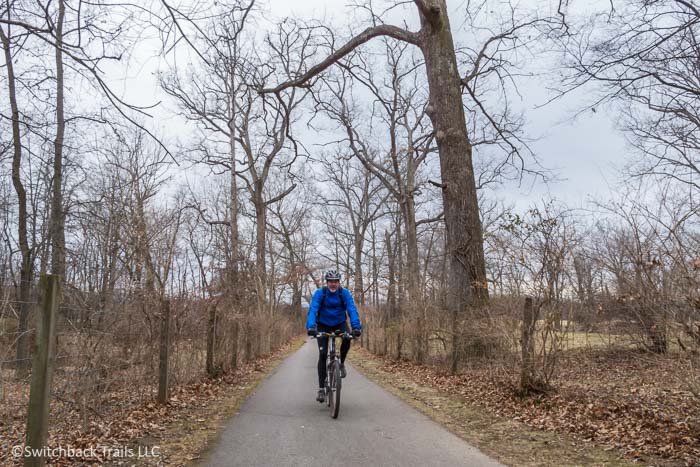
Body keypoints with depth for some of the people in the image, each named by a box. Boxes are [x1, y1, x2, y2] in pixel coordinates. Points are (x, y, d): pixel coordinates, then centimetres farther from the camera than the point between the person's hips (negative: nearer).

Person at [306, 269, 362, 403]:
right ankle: (321, 389, -4)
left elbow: (352, 310, -27)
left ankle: (341, 363, -4)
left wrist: (356, 327, -43)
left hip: (340, 323, 1)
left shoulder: (344, 293, -17)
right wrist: (310, 327, -47)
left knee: (347, 338, -31)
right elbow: (312, 310, -30)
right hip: (323, 325, -1)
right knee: (323, 354, -12)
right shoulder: (320, 293, -19)